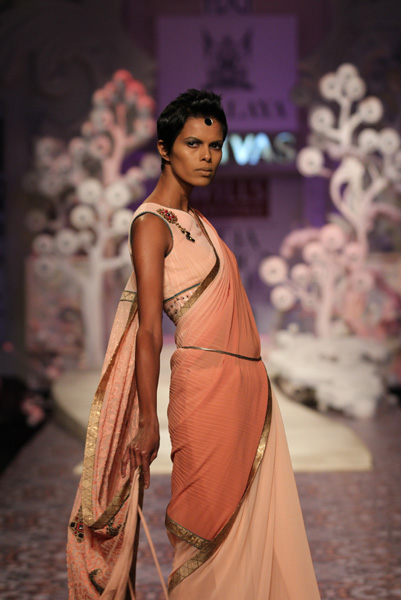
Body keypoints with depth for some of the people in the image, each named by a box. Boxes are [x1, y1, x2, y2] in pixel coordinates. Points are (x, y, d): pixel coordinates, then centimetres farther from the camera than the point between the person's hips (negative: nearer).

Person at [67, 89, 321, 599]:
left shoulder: (196, 220, 16)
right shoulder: (152, 223, -9)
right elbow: (148, 332, -14)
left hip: (250, 381, 8)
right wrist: (148, 422, -16)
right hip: (206, 381, -8)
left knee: (258, 516, 9)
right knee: (206, 520, 0)